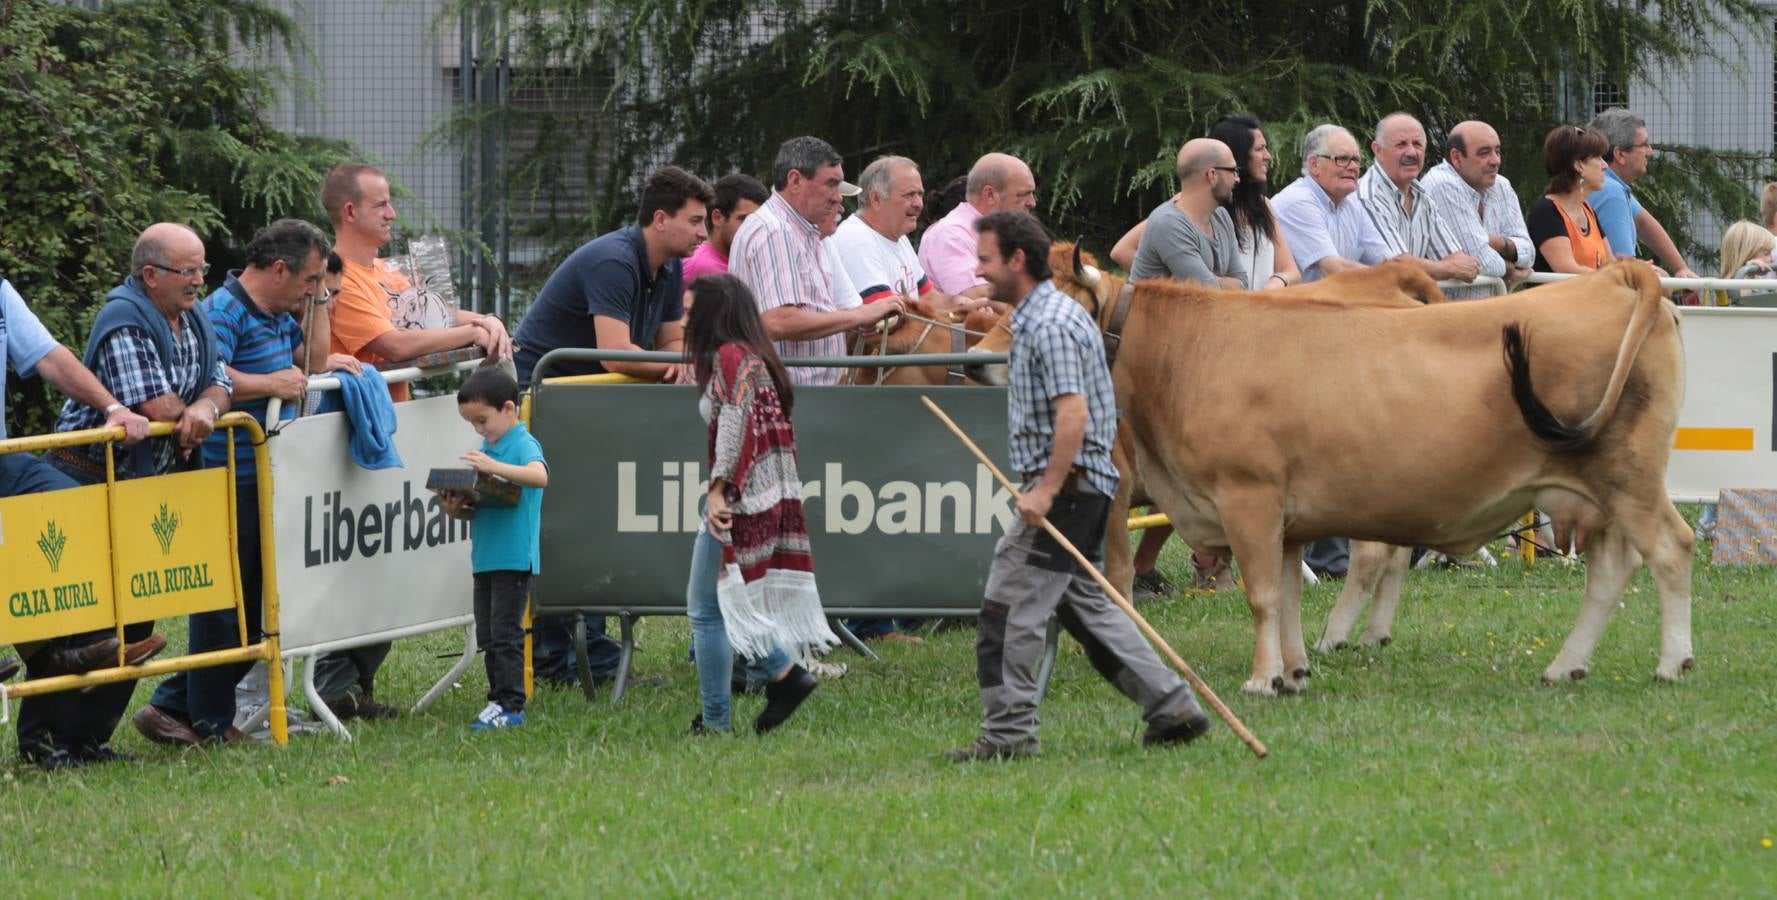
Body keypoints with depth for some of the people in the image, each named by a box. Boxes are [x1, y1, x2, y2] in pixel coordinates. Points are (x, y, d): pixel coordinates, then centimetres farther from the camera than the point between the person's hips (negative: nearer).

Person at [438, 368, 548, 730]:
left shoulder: (523, 445, -10)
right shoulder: (486, 448, 15)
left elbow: (540, 475, -32)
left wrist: (495, 467, -41)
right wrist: (458, 508, -3)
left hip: (515, 558, -9)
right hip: (484, 557, 9)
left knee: (505, 631, -9)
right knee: (486, 633, 12)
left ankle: (510, 705, -6)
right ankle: (499, 699, 18)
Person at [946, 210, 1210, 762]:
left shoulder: (1050, 326, -16)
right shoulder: (1037, 317, 17)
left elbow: (1073, 412, -25)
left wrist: (1046, 489, -26)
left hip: (1064, 488, -11)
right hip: (1083, 488, 11)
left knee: (1009, 612, -8)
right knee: (1085, 607, 15)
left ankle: (1008, 732, -6)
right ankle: (1172, 707, 15)